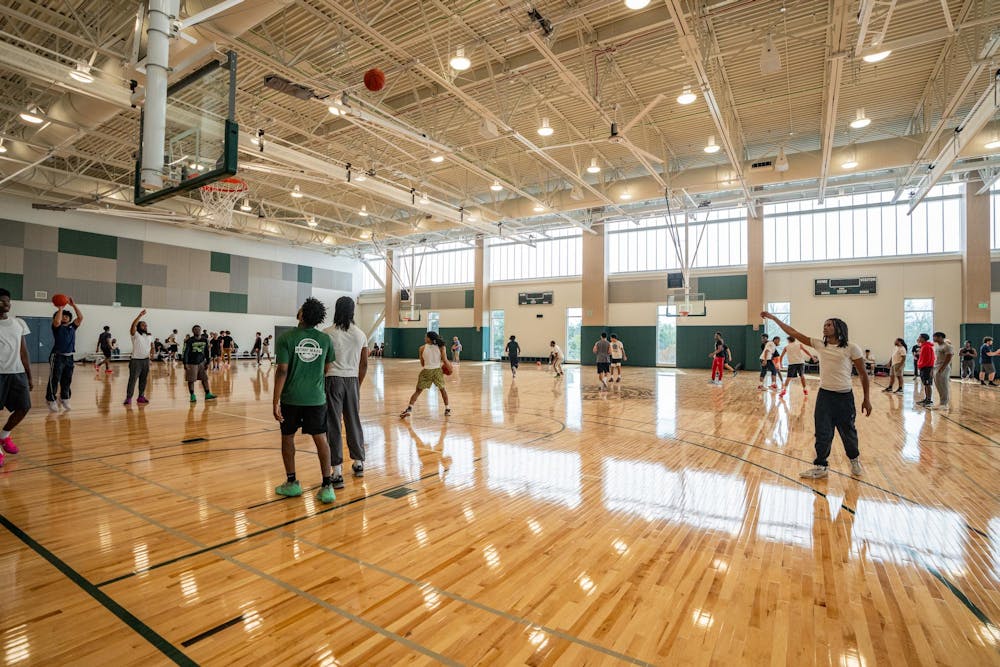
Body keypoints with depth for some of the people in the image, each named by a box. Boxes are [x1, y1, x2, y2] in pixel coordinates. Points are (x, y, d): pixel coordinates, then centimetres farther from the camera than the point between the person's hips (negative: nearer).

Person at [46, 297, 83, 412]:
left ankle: (65, 399, 20)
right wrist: (60, 308, -16)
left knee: (67, 381, 10)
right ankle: (51, 400, 1)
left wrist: (74, 305, -4)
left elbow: (80, 317, 0)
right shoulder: (57, 327, 0)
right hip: (57, 357, -5)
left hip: (69, 357, 5)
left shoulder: (72, 327, 11)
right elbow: (57, 321, -23)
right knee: (54, 380, -5)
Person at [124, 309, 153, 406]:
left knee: (143, 380, 10)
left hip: (146, 360, 6)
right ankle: (128, 398, -2)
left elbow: (151, 344, 26)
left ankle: (141, 396, 18)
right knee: (132, 379, -6)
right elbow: (133, 326, -25)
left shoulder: (149, 336, 12)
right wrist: (140, 315, -34)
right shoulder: (135, 334, -7)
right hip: (136, 360, -5)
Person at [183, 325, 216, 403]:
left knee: (205, 378, 5)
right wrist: (185, 364, -20)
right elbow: (185, 353, -14)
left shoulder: (205, 340, 1)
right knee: (191, 380, 1)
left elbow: (207, 351, 10)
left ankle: (207, 394, 11)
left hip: (201, 362, 4)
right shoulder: (189, 341, -13)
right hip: (191, 363, -4)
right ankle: (192, 396, 11)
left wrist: (207, 362, 8)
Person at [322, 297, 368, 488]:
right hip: (352, 380, 4)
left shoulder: (327, 334, -5)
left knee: (333, 425, 1)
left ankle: (337, 473, 1)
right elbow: (364, 365, 9)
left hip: (333, 380, -3)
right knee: (354, 422, 16)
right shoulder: (360, 334, 5)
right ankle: (358, 463, 29)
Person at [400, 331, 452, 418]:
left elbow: (422, 364, 6)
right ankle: (447, 409, 21)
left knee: (418, 391, 7)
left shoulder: (422, 348, 0)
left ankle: (409, 409, -3)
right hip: (437, 370, 1)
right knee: (442, 389, 20)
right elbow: (445, 360, -6)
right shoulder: (441, 347, -1)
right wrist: (448, 368, 12)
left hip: (426, 371, -1)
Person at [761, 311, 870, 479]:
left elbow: (863, 374, -2)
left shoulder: (851, 348, -7)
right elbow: (794, 333, 4)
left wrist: (866, 399, -2)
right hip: (824, 395, 3)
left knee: (848, 432, 14)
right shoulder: (819, 344, 4)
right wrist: (774, 318, 1)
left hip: (844, 397, -3)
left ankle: (855, 460, 40)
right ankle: (821, 467, 17)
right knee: (822, 434, 6)